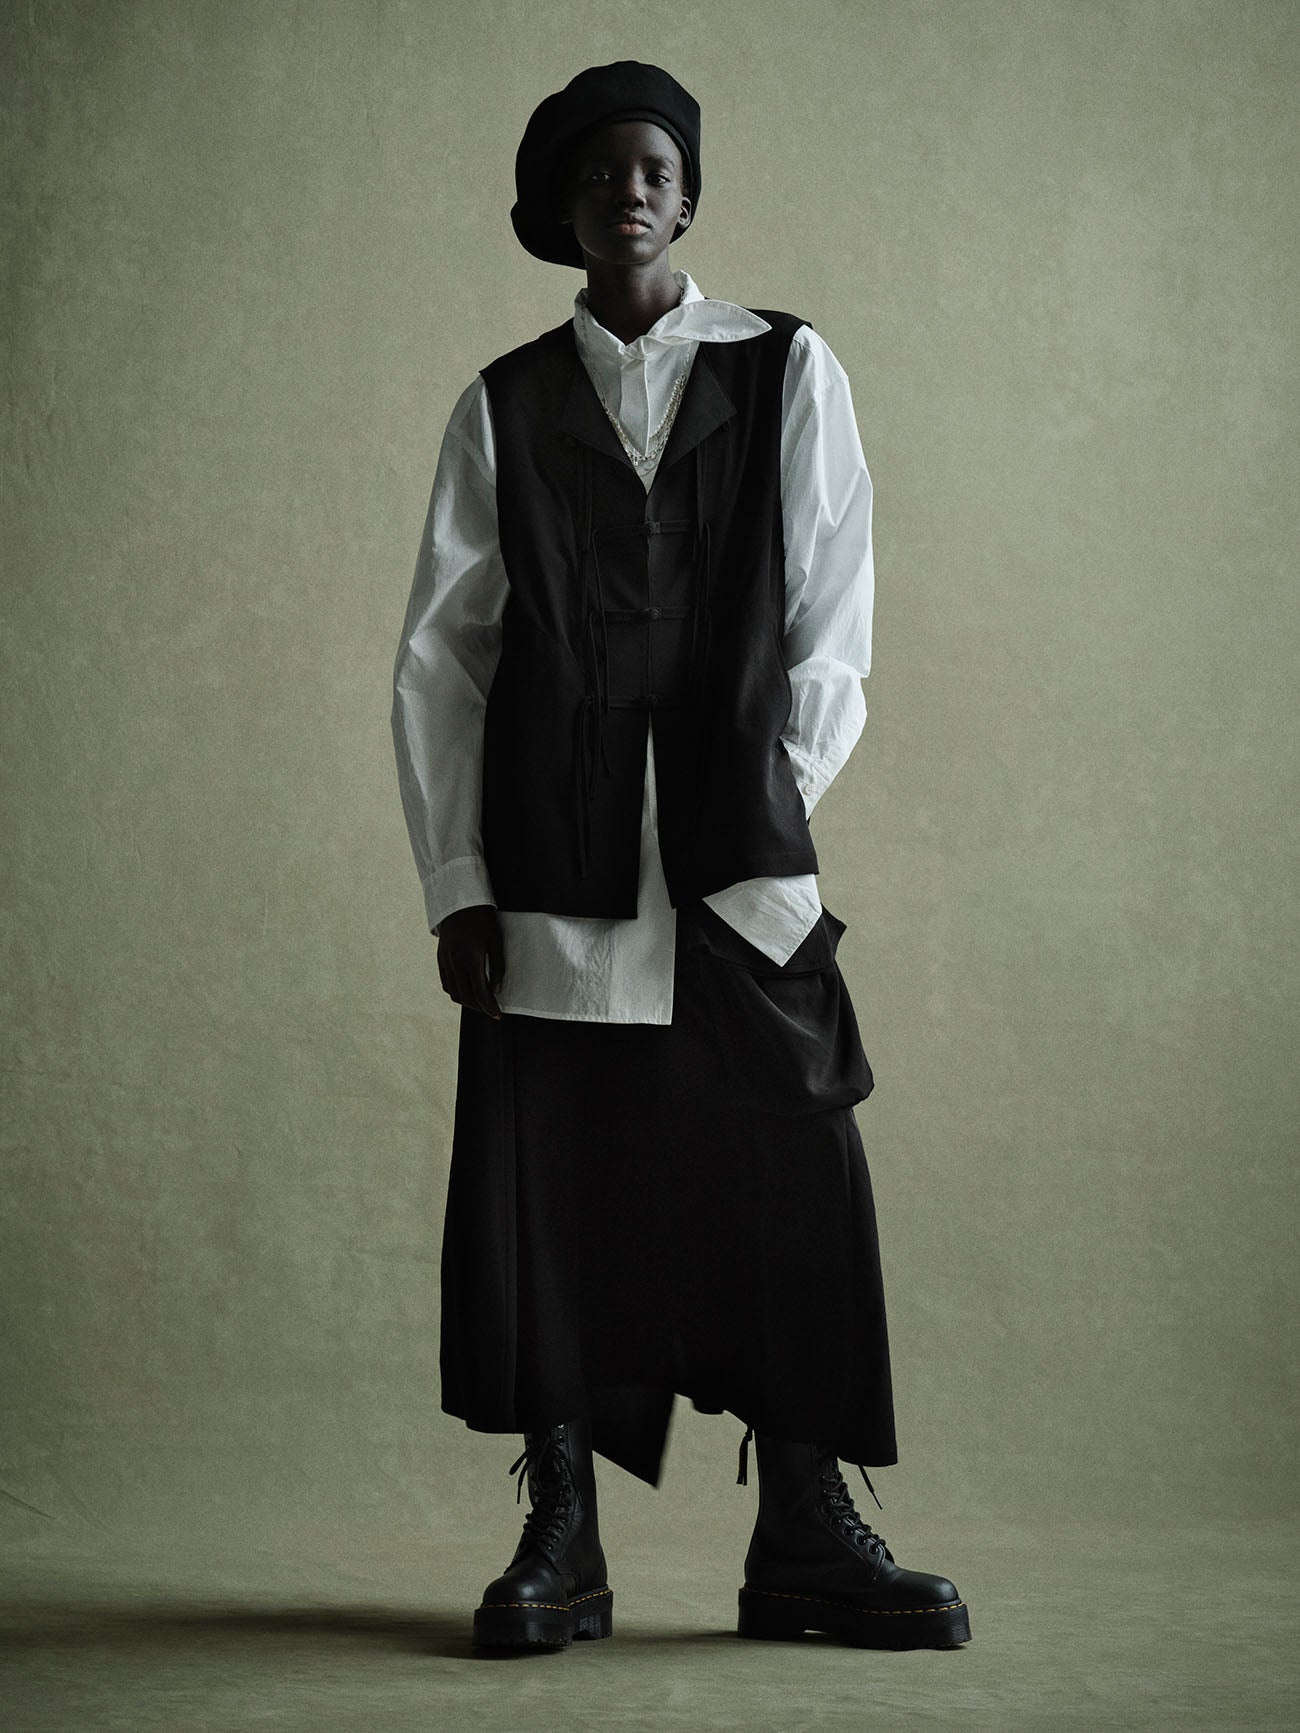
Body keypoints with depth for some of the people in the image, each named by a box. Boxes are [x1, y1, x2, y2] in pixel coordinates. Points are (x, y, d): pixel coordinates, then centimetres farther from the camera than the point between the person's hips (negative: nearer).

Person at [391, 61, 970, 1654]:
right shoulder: (504, 407, 12)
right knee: (546, 1180, -1)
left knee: (790, 1177, -4)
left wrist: (781, 801, -1)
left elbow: (832, 609, 9)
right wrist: (454, 882, 2)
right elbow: (439, 655, 9)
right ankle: (559, 1547, 7)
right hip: (552, 866, 1)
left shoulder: (787, 372, 10)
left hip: (740, 862, 0)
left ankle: (805, 1539, 4)